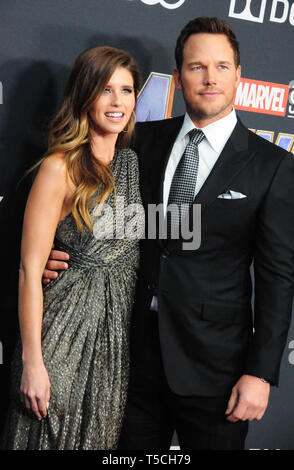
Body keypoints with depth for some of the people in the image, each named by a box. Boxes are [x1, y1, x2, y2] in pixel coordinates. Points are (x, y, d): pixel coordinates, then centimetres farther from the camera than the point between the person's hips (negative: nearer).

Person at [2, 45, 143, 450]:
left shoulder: (131, 161, 6)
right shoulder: (60, 168, -14)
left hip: (120, 324, 6)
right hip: (70, 327, -6)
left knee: (103, 437, 18)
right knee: (56, 435, 8)